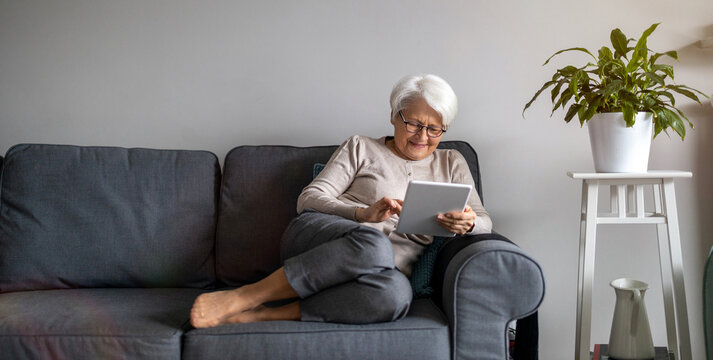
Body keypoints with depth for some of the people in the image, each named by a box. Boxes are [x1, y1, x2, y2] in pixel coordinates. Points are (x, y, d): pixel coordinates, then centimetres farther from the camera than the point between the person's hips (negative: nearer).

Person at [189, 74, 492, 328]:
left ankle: (265, 315, -30)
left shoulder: (451, 164, 21)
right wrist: (364, 214, -14)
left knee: (396, 293, -38)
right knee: (373, 244, -39)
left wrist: (467, 223, -10)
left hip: (377, 270, 2)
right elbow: (309, 198, 4)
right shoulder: (360, 148, 13)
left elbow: (484, 222, 16)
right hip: (315, 237, -1)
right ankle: (243, 297, -30)